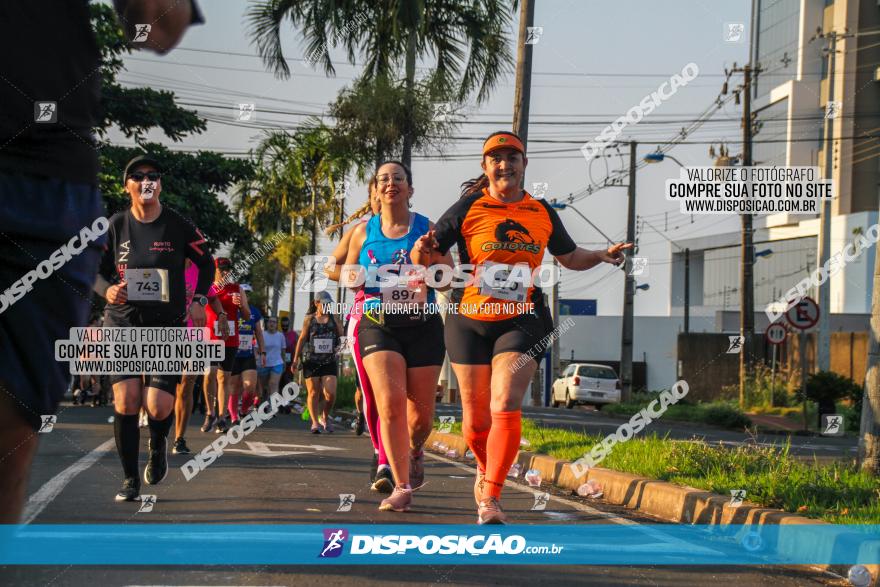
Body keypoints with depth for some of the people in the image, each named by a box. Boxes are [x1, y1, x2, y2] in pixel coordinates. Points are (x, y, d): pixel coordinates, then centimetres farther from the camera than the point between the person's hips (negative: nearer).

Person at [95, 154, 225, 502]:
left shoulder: (178, 225, -2)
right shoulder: (116, 225, 1)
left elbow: (205, 262, 11)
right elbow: (98, 271, 9)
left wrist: (199, 299, -1)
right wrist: (107, 290, -13)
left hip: (168, 326, -1)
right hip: (123, 322, 1)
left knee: (158, 407, -11)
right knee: (126, 401, -10)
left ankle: (158, 446, 26)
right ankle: (130, 480, 5)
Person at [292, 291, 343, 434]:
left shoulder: (333, 319, 8)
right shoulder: (309, 319, 5)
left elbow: (342, 336, 11)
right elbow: (302, 339, 6)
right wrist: (296, 359, 2)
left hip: (329, 361, 1)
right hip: (311, 361, -1)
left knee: (330, 393, -9)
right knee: (313, 393, 0)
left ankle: (325, 417, 15)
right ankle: (315, 422, 6)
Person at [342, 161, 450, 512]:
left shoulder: (427, 229, 3)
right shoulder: (364, 232, 7)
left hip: (422, 326, 0)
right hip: (378, 325, 0)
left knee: (421, 412, 5)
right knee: (390, 403, -18)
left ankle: (415, 452, 40)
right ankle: (402, 487, -13)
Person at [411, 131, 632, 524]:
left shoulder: (542, 212, 7)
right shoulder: (468, 208, -2)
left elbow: (569, 257, 23)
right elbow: (426, 257, -2)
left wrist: (602, 255, 5)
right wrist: (424, 252, -25)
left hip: (521, 320, 0)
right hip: (469, 321, 0)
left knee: (505, 405, -19)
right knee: (476, 419, 6)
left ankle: (490, 499, -17)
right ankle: (485, 467, 39)